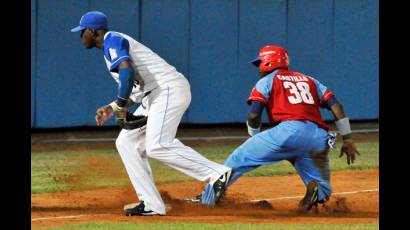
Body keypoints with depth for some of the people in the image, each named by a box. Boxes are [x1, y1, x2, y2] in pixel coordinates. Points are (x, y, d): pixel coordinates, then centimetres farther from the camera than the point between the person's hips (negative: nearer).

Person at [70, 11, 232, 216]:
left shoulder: (112, 41, -4)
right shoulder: (111, 49, 27)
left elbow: (127, 71, -23)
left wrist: (121, 105, -15)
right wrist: (112, 108, 20)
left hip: (169, 89, -11)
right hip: (153, 97, 11)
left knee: (157, 146, -24)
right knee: (126, 142, 9)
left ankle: (217, 173, -27)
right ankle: (151, 205, 4)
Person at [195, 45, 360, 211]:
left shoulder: (267, 81, 17)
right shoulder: (309, 80, 30)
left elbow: (254, 115, 4)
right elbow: (336, 106, 18)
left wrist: (255, 139, 22)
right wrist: (347, 139, 16)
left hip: (289, 130, -4)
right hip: (319, 139, 4)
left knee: (240, 158, 9)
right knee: (323, 190, 16)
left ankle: (207, 199, 3)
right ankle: (318, 193, -19)